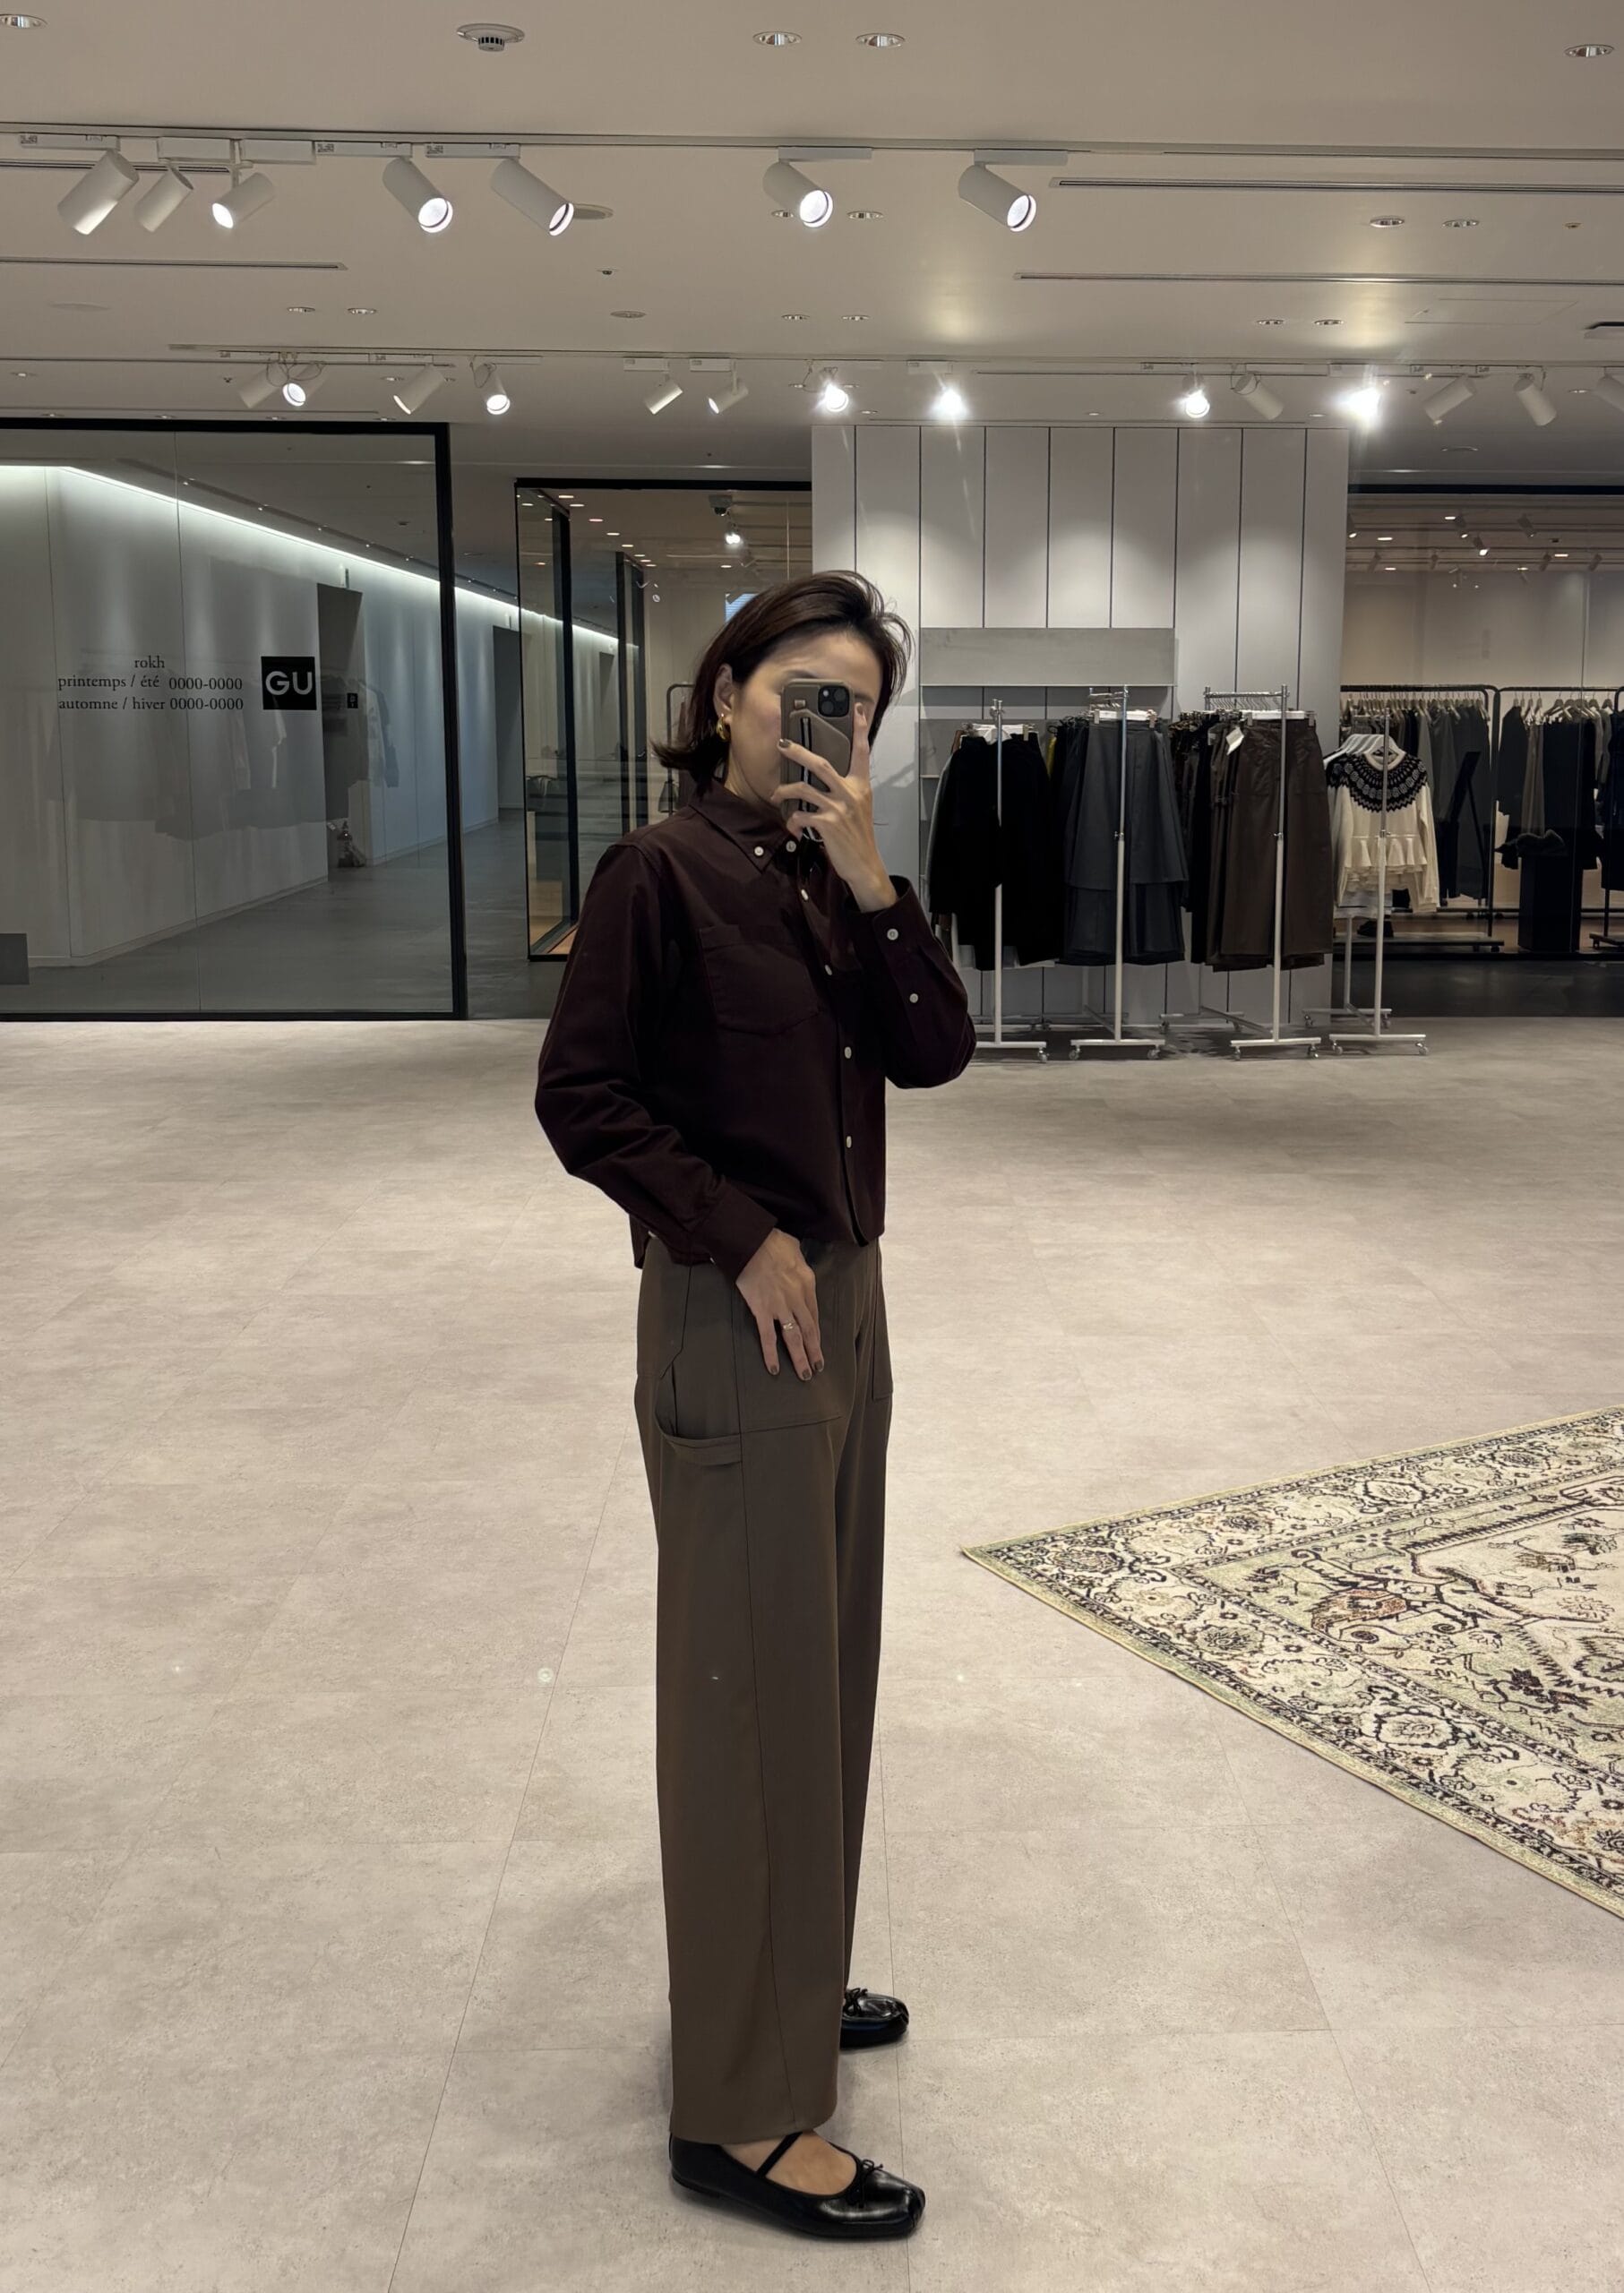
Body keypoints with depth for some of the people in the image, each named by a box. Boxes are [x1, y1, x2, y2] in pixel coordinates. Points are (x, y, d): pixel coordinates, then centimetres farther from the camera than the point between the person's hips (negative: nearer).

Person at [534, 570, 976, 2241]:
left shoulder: (831, 879, 9)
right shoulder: (662, 873, -13)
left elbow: (934, 1052, 0)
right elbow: (580, 1097, -16)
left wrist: (872, 881, -11)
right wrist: (742, 1236, -17)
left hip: (845, 1304, 8)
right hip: (732, 1324, -8)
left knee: (823, 1667, 19)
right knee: (750, 1694, -1)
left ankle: (782, 1984, 38)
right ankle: (740, 2112, 13)